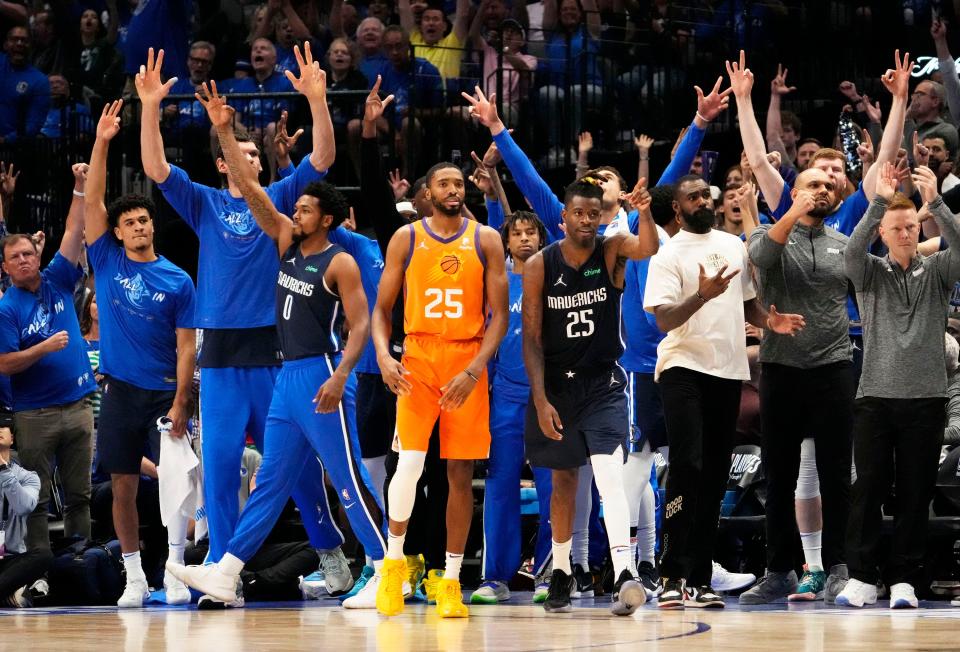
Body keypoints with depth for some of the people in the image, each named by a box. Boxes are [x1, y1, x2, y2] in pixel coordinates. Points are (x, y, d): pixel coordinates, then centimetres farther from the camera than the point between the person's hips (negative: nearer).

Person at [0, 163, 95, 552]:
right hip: (35, 414, -5)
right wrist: (45, 348, -22)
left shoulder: (57, 283, 8)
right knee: (36, 499, 0)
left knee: (79, 495, 9)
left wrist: (81, 188, -4)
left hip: (77, 406, 5)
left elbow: (74, 233, 4)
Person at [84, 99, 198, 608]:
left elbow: (186, 345, -1)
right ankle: (135, 579, 12)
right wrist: (102, 141, -12)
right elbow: (92, 200, -3)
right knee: (123, 486, 4)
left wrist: (180, 402, -10)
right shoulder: (107, 261, 5)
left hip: (163, 393, -2)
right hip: (119, 390, 2)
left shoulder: (177, 281, 0)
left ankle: (174, 573, -8)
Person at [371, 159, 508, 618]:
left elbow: (499, 315, 0)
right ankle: (394, 560, 5)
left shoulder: (485, 241, 3)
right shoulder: (406, 239, 4)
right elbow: (382, 308, 7)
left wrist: (474, 371, -13)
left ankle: (451, 583, 9)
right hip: (418, 361, -1)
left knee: (461, 472, 2)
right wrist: (383, 355, -13)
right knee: (409, 463, -16)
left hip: (467, 364, 1)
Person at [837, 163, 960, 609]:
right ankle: (862, 579, 2)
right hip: (875, 396, 0)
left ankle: (904, 581, 5)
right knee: (869, 490, -2)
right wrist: (880, 201, -24)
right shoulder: (870, 273, 8)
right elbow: (852, 251, -13)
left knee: (915, 494, 1)